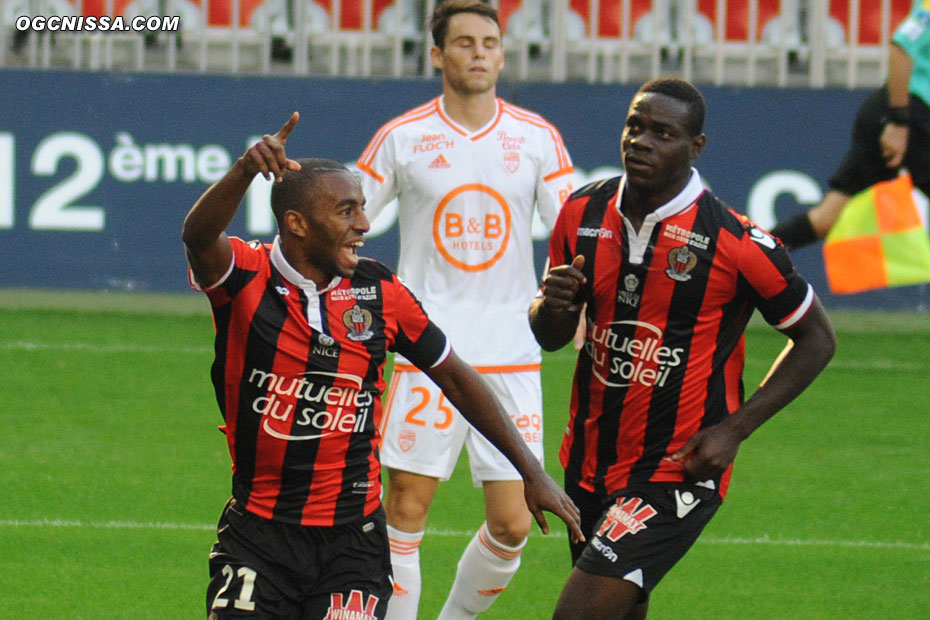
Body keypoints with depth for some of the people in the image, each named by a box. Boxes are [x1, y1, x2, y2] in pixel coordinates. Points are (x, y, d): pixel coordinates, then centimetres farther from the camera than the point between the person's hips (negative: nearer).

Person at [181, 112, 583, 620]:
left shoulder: (378, 292, 1)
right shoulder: (246, 278, -8)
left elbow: (455, 377, 12)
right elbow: (199, 237, -31)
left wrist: (532, 472, 12)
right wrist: (246, 170, -51)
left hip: (352, 537, 2)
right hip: (257, 534, -2)